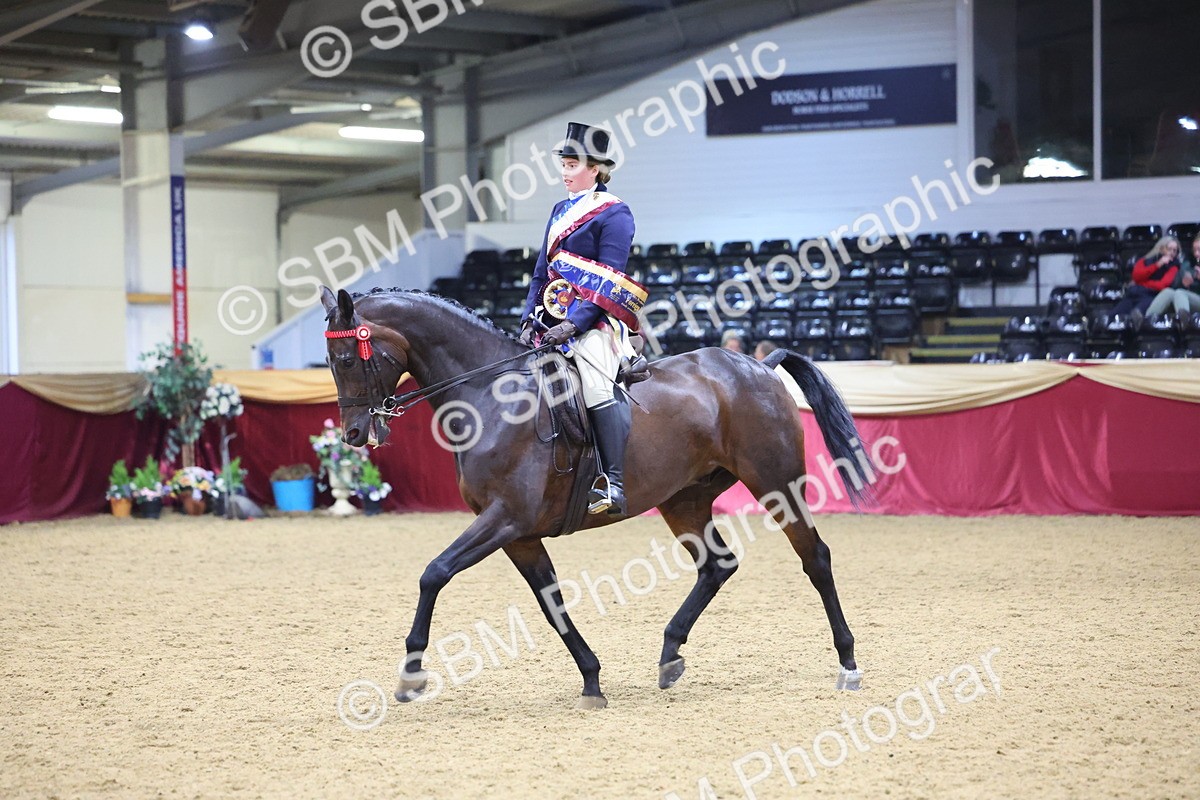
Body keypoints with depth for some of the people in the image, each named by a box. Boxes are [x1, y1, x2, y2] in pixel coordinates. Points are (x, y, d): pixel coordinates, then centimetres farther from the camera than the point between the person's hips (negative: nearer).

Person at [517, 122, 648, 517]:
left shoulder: (613, 214, -5)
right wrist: (529, 319, 8)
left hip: (594, 322, -9)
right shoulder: (560, 211, 19)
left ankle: (614, 483, -30)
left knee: (597, 385, -26)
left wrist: (575, 323, -21)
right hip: (553, 319, 9)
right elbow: (541, 272, 20)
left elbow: (607, 283, -13)